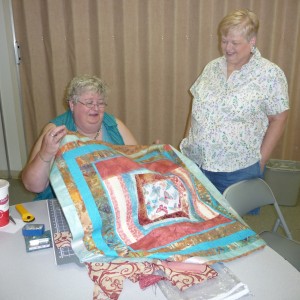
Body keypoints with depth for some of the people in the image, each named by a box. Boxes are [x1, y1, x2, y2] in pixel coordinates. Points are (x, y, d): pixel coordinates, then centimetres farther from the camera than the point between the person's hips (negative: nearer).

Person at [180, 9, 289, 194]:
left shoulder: (270, 74, -8)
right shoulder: (212, 67, 7)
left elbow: (278, 120, -6)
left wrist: (261, 161, -7)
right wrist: (190, 144, 8)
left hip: (239, 170, -4)